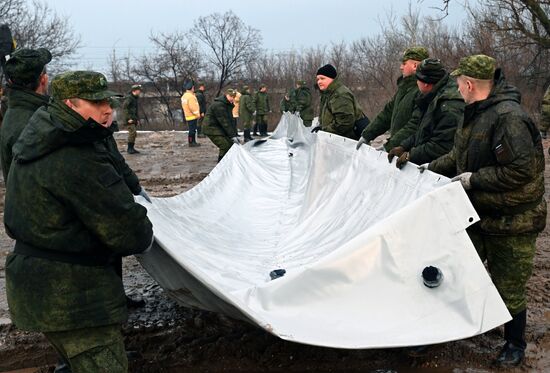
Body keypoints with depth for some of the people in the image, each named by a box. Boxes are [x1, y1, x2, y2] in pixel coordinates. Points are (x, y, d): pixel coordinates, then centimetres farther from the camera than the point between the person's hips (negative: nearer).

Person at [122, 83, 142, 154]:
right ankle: (130, 149, -10)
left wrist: (137, 119, 20)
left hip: (134, 120, 9)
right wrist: (129, 118, -21)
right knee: (132, 132, -15)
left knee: (134, 134, 10)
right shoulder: (129, 98, -12)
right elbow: (124, 108, -18)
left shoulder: (135, 98, 17)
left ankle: (131, 148, 17)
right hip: (130, 120, -9)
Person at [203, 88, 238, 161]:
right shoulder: (219, 105, -22)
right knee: (225, 146, -19)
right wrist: (232, 136, -27)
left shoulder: (228, 104, 11)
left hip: (219, 128, 10)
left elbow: (230, 121, 11)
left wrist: (235, 135, 3)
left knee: (231, 144, 7)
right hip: (211, 128, -10)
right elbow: (224, 122, -26)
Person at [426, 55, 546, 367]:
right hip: (478, 213, 9)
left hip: (512, 223, -9)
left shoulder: (509, 117, -25)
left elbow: (522, 170, -29)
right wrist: (433, 168, 12)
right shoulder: (477, 113, 7)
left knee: (509, 289, 6)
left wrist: (474, 179, -23)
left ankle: (515, 343, 28)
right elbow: (460, 155, 21)